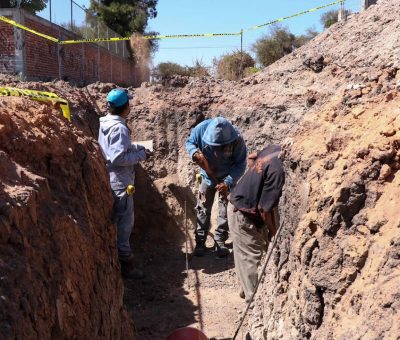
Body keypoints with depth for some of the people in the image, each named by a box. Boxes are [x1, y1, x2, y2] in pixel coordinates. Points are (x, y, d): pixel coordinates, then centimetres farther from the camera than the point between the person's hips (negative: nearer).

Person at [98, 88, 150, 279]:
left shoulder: (106, 124, 8)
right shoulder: (119, 128, -22)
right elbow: (118, 158, -27)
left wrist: (138, 147, 10)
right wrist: (140, 155, -15)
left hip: (109, 179, 10)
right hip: (120, 181, -10)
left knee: (112, 219, 19)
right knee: (125, 221, -1)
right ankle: (124, 262, 7)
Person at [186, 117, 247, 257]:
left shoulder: (237, 140, -32)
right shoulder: (202, 129, -29)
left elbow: (240, 165, -21)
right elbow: (189, 142, -9)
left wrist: (228, 182, -34)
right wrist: (194, 153, -32)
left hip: (227, 178, -1)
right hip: (207, 176, 2)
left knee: (226, 209, 6)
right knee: (203, 209, 7)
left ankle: (220, 241, 23)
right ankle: (200, 241, 20)